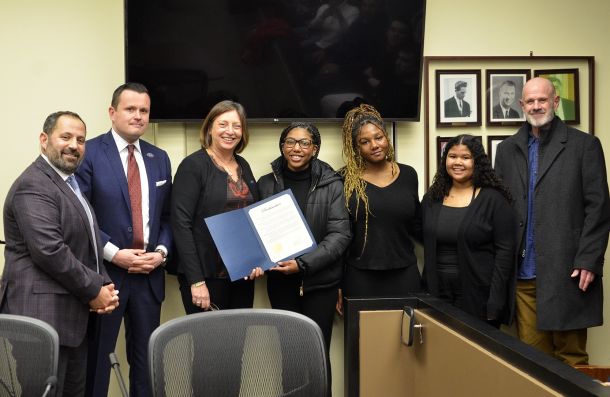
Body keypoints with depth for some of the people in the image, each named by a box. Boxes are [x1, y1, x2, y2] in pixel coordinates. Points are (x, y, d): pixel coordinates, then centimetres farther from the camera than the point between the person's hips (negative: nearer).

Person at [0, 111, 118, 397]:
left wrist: (103, 285, 5)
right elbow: (49, 251, -23)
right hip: (43, 313, -9)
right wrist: (94, 289, -13)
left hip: (73, 312, 10)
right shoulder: (33, 185, -13)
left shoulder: (72, 184, 18)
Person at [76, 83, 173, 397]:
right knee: (96, 356, 6)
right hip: (104, 272, -4)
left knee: (146, 358, 12)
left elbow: (167, 215, 13)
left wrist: (161, 251, -4)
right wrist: (115, 254, -16)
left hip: (149, 273, 5)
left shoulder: (159, 158, 11)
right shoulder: (89, 153, -6)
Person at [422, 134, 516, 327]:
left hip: (478, 299, -4)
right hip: (438, 296, 4)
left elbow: (505, 251, -9)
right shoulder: (431, 199, 7)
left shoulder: (493, 199, -6)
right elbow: (427, 249, 11)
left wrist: (495, 303, -14)